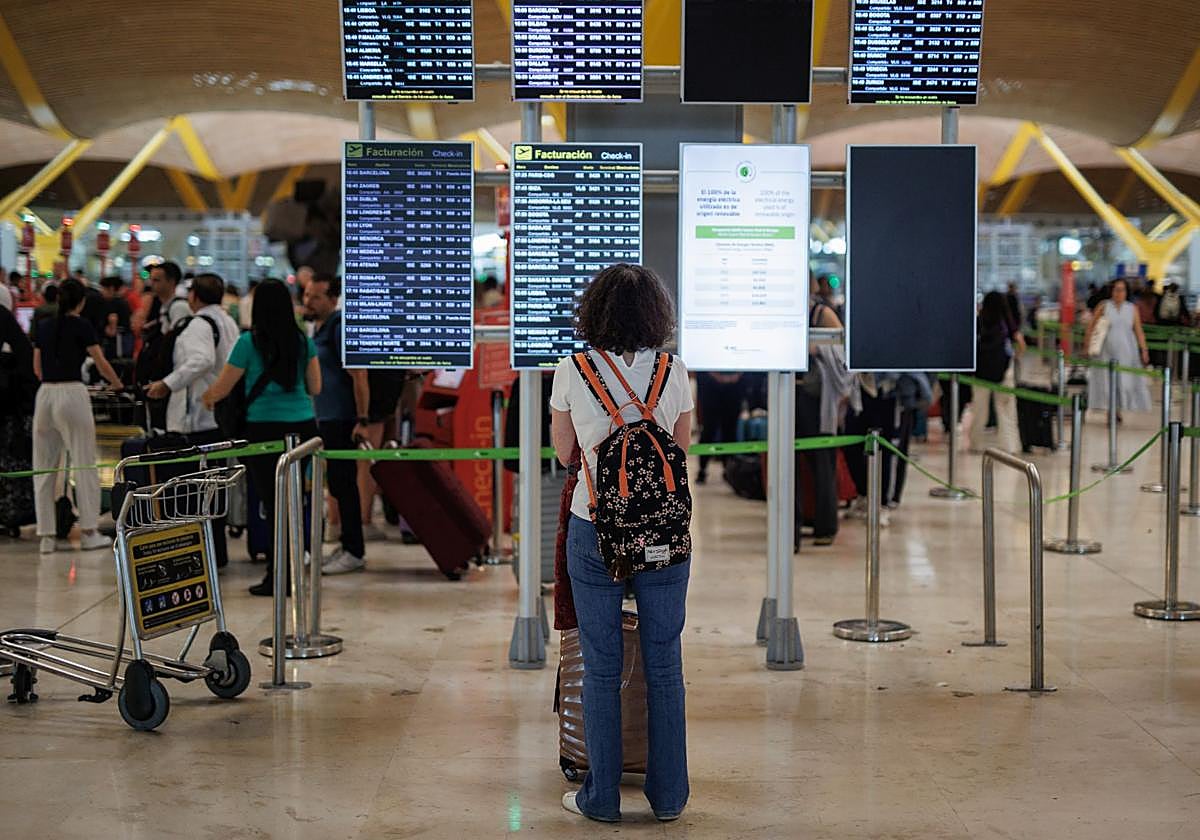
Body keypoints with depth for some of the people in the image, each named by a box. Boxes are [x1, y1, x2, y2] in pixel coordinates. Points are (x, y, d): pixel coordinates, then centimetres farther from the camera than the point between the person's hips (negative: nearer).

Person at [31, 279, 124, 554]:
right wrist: (117, 384, 14)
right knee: (84, 464, 1)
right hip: (72, 394, -5)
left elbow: (37, 368, 16)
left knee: (45, 467, 7)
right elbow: (101, 364, -2)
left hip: (45, 395, 6)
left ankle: (47, 535, 8)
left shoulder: (44, 326, 11)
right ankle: (88, 532, 2)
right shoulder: (81, 326, -5)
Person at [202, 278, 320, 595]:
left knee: (273, 504, -1)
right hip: (303, 425, 4)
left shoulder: (250, 342, -5)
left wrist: (205, 399, 23)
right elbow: (315, 388, 14)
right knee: (292, 502, 10)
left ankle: (278, 578, 2)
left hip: (265, 427, -4)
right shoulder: (303, 341, 6)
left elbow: (221, 389, 2)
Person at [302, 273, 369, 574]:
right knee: (338, 485, 14)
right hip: (326, 419, 10)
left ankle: (354, 552, -1)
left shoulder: (340, 328, -14)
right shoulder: (318, 328, 15)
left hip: (342, 420, -10)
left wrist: (362, 420, -22)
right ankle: (349, 546, 22)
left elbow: (359, 375, -19)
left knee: (344, 484, -6)